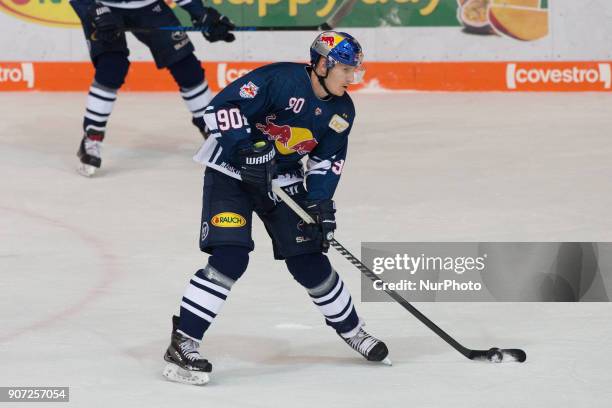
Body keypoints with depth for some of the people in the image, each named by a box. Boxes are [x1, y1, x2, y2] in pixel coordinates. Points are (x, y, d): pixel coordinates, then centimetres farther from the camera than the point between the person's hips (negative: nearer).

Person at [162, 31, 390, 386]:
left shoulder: (342, 111, -1)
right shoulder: (281, 79, -24)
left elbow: (327, 161, 7)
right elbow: (223, 106, -26)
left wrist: (321, 203, -6)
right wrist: (248, 149, -32)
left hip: (283, 178, 6)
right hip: (232, 170, -6)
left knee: (309, 260, 6)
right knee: (231, 257, -20)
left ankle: (351, 329, 28)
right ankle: (182, 344, -17)